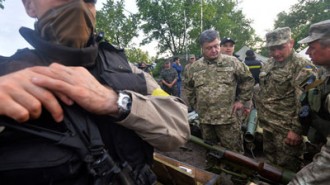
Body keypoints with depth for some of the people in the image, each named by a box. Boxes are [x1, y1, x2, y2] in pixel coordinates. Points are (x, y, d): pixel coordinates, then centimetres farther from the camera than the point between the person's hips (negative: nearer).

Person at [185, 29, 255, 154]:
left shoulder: (232, 62, -3)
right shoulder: (195, 67, 4)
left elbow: (248, 80, 7)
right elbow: (189, 88, 16)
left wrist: (241, 100, 2)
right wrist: (195, 105, 11)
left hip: (228, 118, -2)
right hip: (204, 119, 3)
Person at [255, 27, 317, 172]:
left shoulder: (303, 67, -15)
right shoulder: (269, 64, 10)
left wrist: (296, 129, -21)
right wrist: (259, 112, 17)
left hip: (286, 129, -7)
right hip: (267, 125, 8)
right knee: (269, 163, 22)